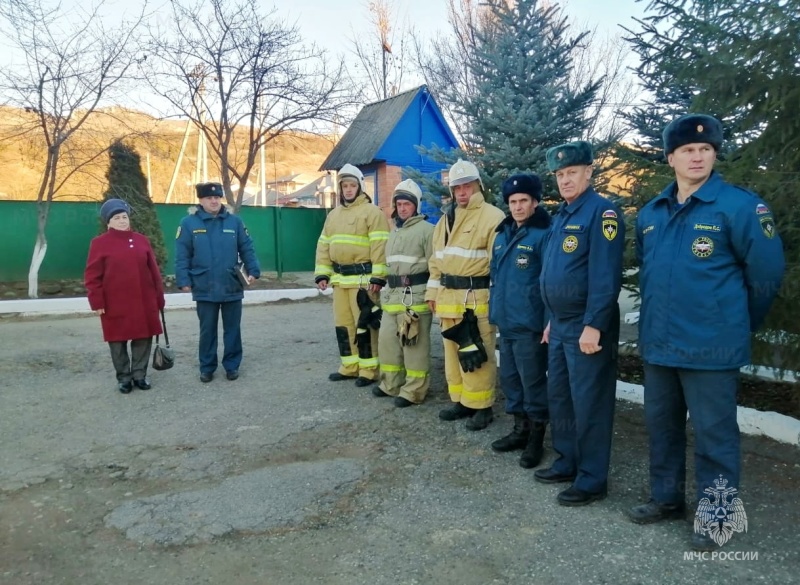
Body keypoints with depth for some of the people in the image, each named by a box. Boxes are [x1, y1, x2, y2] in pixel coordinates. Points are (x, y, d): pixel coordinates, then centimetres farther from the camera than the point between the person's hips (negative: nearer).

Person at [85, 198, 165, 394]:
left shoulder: (141, 240, 8)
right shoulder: (99, 243, -3)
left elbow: (153, 271, 9)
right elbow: (92, 276, -4)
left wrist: (159, 296, 8)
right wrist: (97, 302, -9)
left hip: (144, 302, 3)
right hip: (115, 304, -3)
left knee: (143, 338, 8)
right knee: (118, 341, 7)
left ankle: (139, 374, 22)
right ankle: (123, 377, 21)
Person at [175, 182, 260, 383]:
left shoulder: (235, 221, 0)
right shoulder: (189, 223, -3)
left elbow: (247, 249, 3)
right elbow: (182, 255, -3)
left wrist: (253, 271, -6)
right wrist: (184, 280, -8)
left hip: (232, 287, 1)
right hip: (204, 289, -1)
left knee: (232, 329, 10)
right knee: (207, 330, 11)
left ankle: (232, 365, 23)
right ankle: (207, 367, 24)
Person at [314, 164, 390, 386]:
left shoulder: (371, 211, -5)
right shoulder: (333, 215, 18)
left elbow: (380, 246, -13)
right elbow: (323, 245, 19)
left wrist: (378, 276, -19)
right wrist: (322, 273, 11)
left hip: (363, 278, -7)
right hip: (340, 278, 8)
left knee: (364, 324, -4)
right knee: (343, 323, 12)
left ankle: (369, 370, 6)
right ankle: (349, 366, 24)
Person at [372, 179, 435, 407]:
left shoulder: (426, 230, -7)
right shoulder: (394, 232, 20)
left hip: (415, 295, -9)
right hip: (393, 294, 9)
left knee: (414, 344, -2)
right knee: (387, 339, 14)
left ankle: (413, 390, 7)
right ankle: (391, 384, 28)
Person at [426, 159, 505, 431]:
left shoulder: (492, 216, -7)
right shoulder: (446, 219, 17)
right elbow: (437, 260, 21)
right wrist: (433, 291, 17)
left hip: (477, 298, -8)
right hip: (448, 298, 8)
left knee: (478, 354, -2)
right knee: (453, 351, 14)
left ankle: (481, 406, 10)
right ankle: (459, 400, 27)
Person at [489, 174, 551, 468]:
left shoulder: (543, 234, -11)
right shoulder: (502, 234, 13)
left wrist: (551, 321, -17)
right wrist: (494, 309, 18)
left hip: (530, 324, -8)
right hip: (505, 322, 8)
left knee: (532, 380, 2)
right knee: (509, 377, 15)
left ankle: (536, 435, 17)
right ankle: (520, 428, 31)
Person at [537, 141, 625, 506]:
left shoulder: (602, 212, -13)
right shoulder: (562, 215, 15)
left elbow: (605, 275, -20)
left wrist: (593, 325, -23)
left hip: (586, 328, -9)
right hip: (560, 326, 9)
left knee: (589, 404, 1)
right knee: (558, 398, 17)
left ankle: (592, 480, 15)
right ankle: (567, 463, 32)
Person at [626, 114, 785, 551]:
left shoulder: (740, 206, -10)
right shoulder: (649, 214, 7)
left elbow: (767, 271, -5)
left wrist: (739, 323, 5)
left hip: (711, 347, -6)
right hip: (657, 344, 6)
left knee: (713, 433, 6)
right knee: (661, 425, 16)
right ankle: (666, 498, 34)